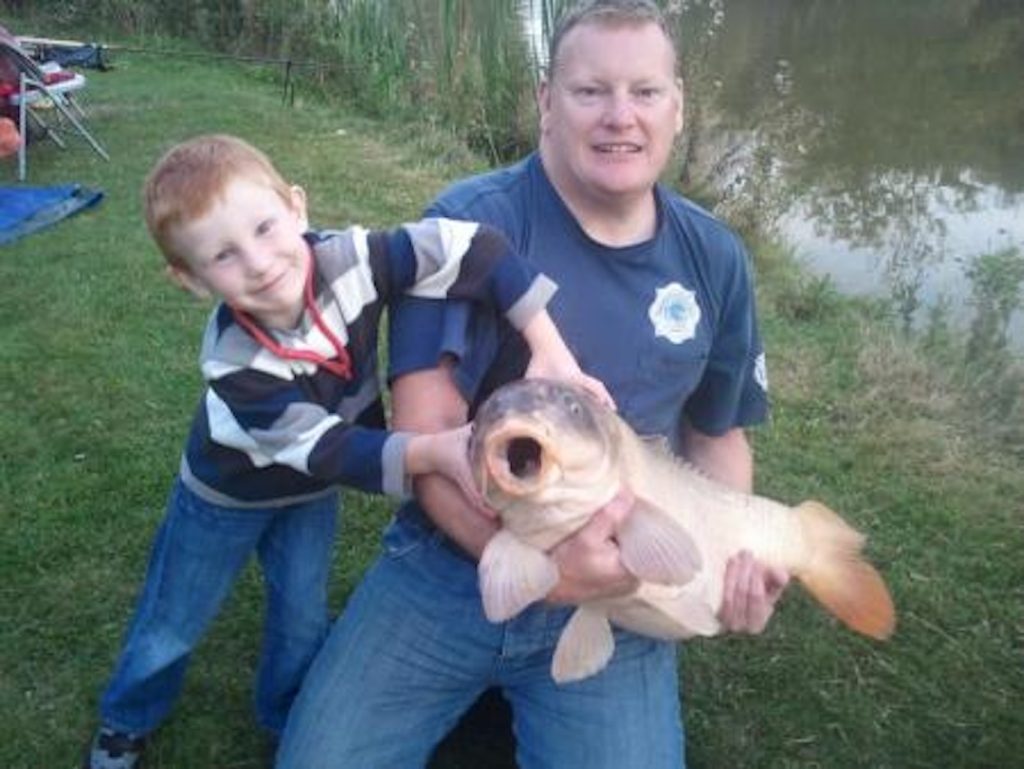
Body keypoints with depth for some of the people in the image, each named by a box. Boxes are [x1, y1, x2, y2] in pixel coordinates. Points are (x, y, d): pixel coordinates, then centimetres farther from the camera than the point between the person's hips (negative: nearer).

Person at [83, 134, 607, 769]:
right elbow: (330, 450, -36)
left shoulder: (343, 261, -34)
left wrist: (551, 351, -44)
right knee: (171, 627, 16)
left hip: (312, 490, 2)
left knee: (304, 619, 15)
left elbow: (475, 249, -38)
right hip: (228, 493, -2)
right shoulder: (235, 363, -38)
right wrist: (436, 451, -50)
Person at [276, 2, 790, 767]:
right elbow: (427, 430, -18)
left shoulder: (716, 260, 0)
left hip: (616, 602, 3)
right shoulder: (474, 222, -13)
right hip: (448, 567, -2)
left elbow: (718, 436, 11)